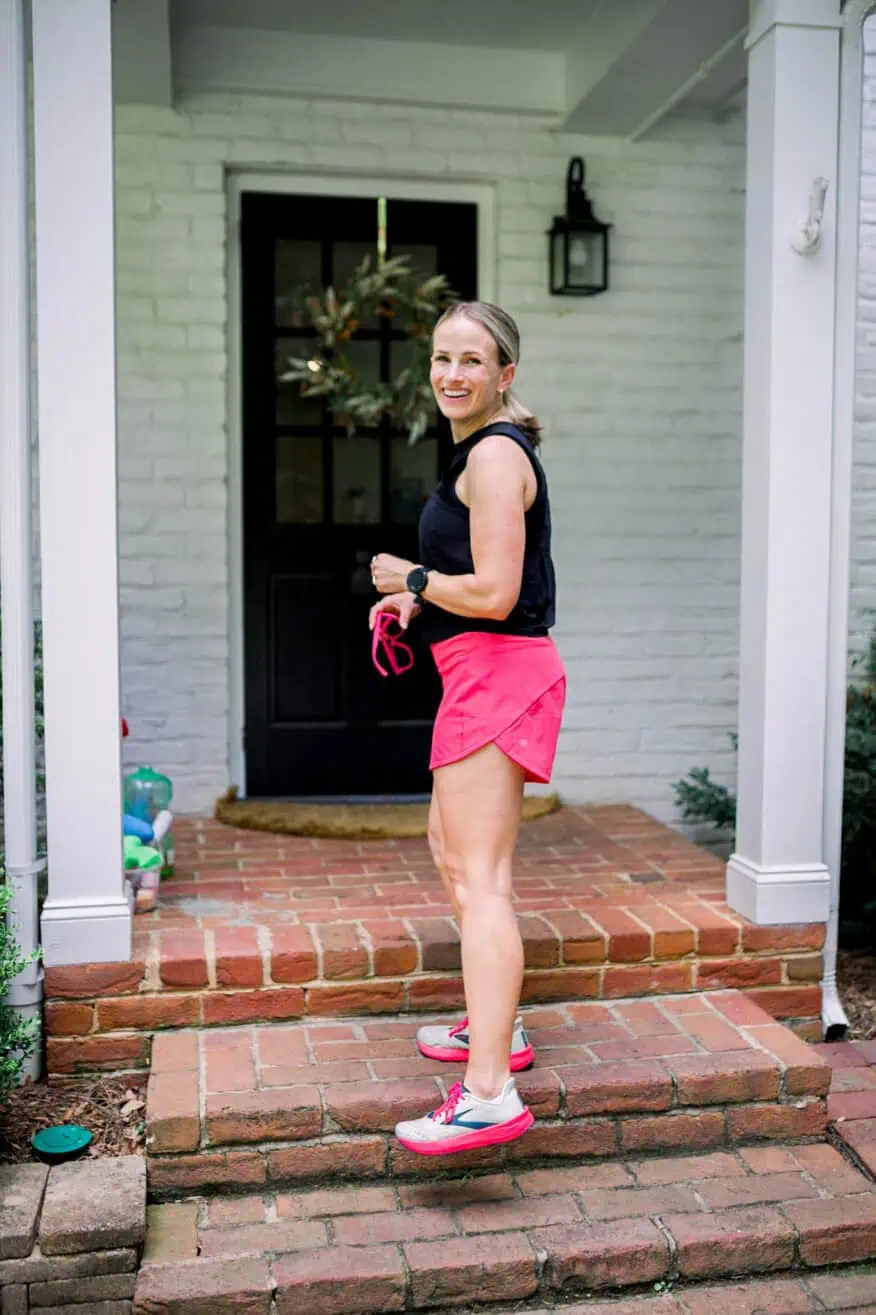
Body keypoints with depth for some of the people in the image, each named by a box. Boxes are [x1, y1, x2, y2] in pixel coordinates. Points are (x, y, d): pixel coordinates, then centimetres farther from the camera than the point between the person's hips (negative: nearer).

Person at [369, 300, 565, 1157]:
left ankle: (489, 1094, -14)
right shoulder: (487, 448, 19)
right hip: (488, 675, 11)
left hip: (496, 671, -11)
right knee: (450, 849, 21)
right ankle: (495, 1027, 33)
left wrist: (409, 578, -7)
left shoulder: (493, 453, -14)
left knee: (479, 876, -14)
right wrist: (417, 601, 14)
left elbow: (494, 594, -21)